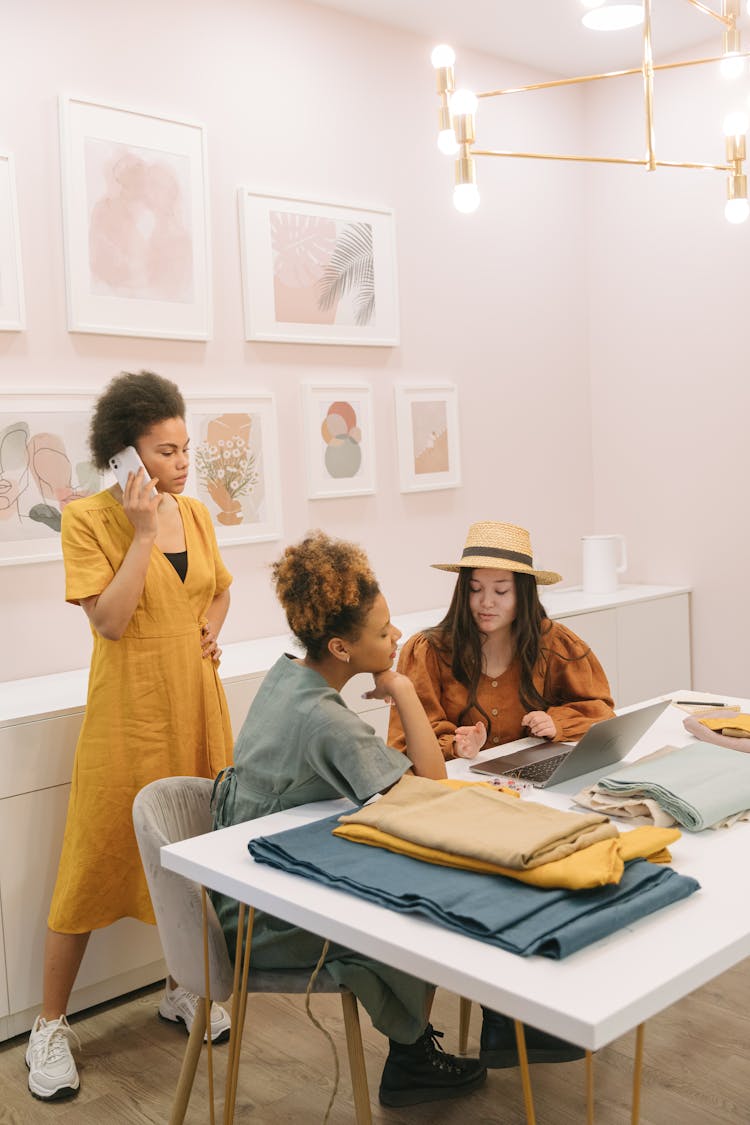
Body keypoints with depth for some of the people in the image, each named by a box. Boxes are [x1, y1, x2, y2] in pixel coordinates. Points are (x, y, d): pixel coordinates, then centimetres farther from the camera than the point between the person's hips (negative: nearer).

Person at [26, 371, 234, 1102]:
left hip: (196, 702, 6)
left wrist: (210, 627, 2)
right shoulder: (89, 519, -10)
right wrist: (143, 531, -20)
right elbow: (109, 620, -18)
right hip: (129, 712, -5)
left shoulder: (194, 514, 6)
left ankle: (182, 989, 35)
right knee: (96, 862, 2)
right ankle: (50, 1028, 18)